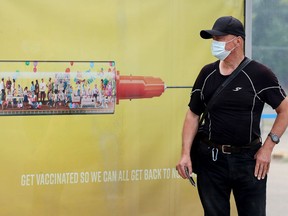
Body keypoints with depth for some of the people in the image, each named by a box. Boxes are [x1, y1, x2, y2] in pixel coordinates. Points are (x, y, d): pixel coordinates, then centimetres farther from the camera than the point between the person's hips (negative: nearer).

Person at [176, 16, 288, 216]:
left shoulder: (259, 74, -6)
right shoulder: (207, 73, 4)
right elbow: (193, 114, 8)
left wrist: (268, 147, -8)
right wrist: (185, 154, -2)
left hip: (248, 160, -3)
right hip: (212, 159, 3)